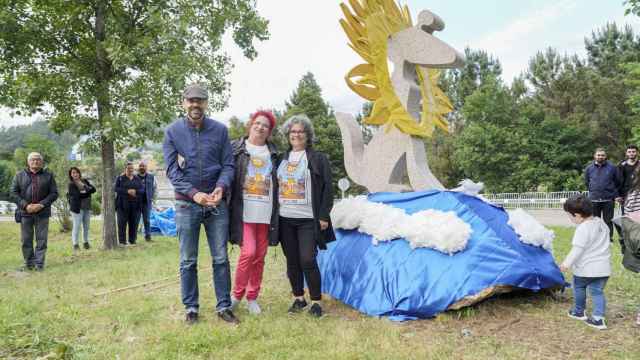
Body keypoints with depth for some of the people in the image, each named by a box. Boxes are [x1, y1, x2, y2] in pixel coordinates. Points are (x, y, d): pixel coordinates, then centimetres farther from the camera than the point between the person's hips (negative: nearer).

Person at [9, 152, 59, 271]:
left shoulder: (48, 175, 6)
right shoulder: (19, 176, 8)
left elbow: (54, 193, 2)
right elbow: (13, 193, 4)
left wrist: (41, 205, -12)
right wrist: (25, 205, -10)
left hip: (42, 213, -1)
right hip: (25, 212, 1)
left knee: (41, 240, 0)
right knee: (26, 240, 6)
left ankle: (39, 263, 7)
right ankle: (29, 263, 17)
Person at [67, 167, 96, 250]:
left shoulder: (85, 181, 12)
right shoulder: (71, 185, -4)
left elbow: (93, 189, 2)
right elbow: (77, 195, -18)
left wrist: (84, 192, -12)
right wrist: (87, 193, -8)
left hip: (87, 207, 5)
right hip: (77, 208, -5)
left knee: (86, 226, 10)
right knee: (77, 226, -5)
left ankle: (86, 242, 21)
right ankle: (75, 243, 2)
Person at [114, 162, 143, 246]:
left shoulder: (137, 179, 14)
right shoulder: (120, 178, 6)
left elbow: (142, 189, 7)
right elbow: (116, 188, -5)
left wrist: (135, 191, -14)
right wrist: (127, 191, -17)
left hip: (135, 204, 2)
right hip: (123, 204, -2)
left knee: (134, 223, 1)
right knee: (122, 223, -3)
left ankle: (132, 240, 10)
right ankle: (122, 241, 3)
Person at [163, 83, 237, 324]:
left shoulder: (220, 130, 1)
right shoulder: (172, 131, -1)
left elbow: (228, 164, 1)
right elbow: (172, 170, -5)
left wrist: (221, 187, -18)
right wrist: (193, 193, -18)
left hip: (217, 203, 1)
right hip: (186, 204, -1)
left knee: (220, 258, 6)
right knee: (188, 261, 7)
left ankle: (224, 306, 17)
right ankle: (191, 308, 20)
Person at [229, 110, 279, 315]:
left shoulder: (273, 153, 14)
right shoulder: (236, 148, 4)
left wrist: (277, 211, 11)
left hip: (265, 212, 4)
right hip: (244, 210, -4)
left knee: (260, 256, 7)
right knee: (248, 252, -13)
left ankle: (252, 298, 21)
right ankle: (237, 294, 9)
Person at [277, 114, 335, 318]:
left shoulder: (318, 158, 0)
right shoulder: (282, 159, 13)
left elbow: (327, 189, -3)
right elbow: (274, 186, 16)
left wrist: (324, 216, -8)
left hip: (308, 219, -4)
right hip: (285, 219, 5)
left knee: (307, 260, -7)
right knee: (292, 261, 10)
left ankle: (316, 301, 7)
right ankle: (298, 298, 23)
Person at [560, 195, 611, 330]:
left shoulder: (583, 228, -21)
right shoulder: (601, 223, 7)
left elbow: (577, 248, -23)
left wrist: (567, 263, -19)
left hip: (586, 268, -7)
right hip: (603, 267, 7)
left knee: (579, 287, 16)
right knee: (597, 291, 12)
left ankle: (579, 312, 30)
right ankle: (598, 318, 5)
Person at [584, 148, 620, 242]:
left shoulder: (612, 168, 0)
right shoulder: (589, 168, 5)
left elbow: (617, 182, 9)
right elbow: (587, 183, 17)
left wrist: (615, 195, 7)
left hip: (608, 200, -1)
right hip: (594, 200, 2)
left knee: (608, 220, 4)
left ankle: (609, 237, 13)